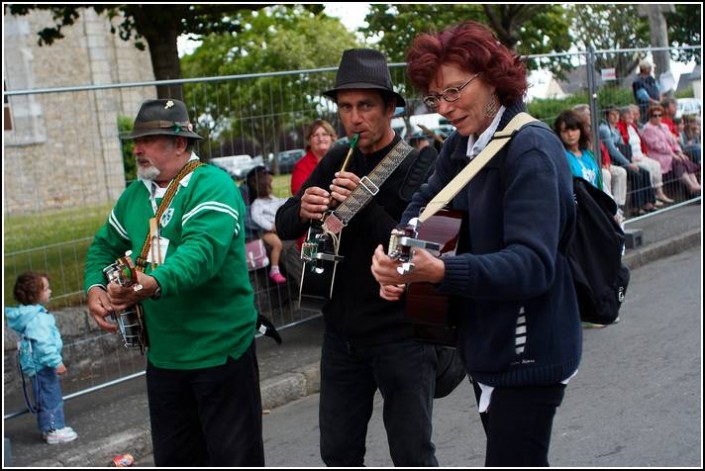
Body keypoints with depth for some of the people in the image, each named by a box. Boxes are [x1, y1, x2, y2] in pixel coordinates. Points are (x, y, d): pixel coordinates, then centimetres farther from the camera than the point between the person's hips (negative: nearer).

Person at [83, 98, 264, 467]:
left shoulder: (211, 185, -15)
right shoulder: (136, 194, 10)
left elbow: (202, 250, -30)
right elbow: (105, 245, 20)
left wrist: (154, 283, -48)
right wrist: (95, 287, -1)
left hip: (220, 349, -7)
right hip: (163, 353, 7)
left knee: (235, 457, 5)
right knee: (174, 458, 18)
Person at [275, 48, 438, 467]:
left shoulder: (417, 166, -11)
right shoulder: (338, 162, 6)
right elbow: (283, 225, 5)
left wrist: (364, 207, -31)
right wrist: (302, 212, -17)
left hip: (401, 334, -5)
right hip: (342, 333, 6)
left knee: (413, 455, 4)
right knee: (338, 452, 15)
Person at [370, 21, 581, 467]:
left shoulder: (531, 150, -20)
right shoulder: (461, 145, 5)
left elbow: (533, 263, -29)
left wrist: (439, 271, -42)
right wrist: (398, 257, -9)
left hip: (529, 354, -8)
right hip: (486, 346, 8)